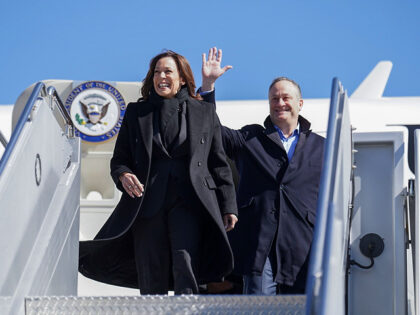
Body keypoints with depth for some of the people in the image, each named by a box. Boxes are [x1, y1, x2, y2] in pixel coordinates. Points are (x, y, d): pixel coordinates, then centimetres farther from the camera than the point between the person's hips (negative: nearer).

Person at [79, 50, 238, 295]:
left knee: (185, 265, -22)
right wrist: (123, 175, -8)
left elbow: (219, 164, 13)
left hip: (190, 203, -2)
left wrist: (228, 207, 6)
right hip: (148, 202, 2)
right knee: (152, 283, 0)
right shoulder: (136, 113, 16)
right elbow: (119, 159, 16)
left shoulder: (205, 112, 13)